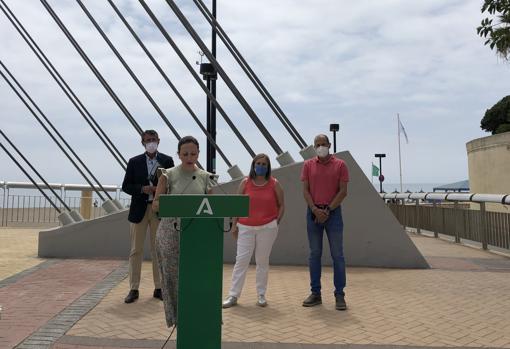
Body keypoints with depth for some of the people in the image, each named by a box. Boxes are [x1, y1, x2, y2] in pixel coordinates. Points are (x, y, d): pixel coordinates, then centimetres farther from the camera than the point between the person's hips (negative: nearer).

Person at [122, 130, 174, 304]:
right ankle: (134, 289, 12)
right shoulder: (134, 162, 6)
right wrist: (142, 189, -13)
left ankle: (159, 288, 16)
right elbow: (126, 186, 4)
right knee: (136, 250, 4)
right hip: (139, 210, 1)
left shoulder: (167, 161, 4)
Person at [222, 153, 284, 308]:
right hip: (245, 228, 0)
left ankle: (261, 295, 18)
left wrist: (276, 222, -2)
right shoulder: (245, 183, 2)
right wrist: (234, 224, 1)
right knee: (241, 260, -1)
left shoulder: (274, 184, 2)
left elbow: (281, 205, 7)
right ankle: (233, 295, 6)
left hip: (267, 228, 0)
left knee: (263, 261, 7)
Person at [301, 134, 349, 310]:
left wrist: (327, 211, -10)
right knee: (314, 254, 7)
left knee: (337, 255, 0)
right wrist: (315, 210, -11)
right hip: (313, 213, 2)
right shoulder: (308, 165, 7)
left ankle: (339, 295, 8)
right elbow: (305, 190, 2)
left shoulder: (340, 165, 2)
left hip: (333, 213, -2)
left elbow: (343, 191, -4)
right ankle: (315, 293, 15)